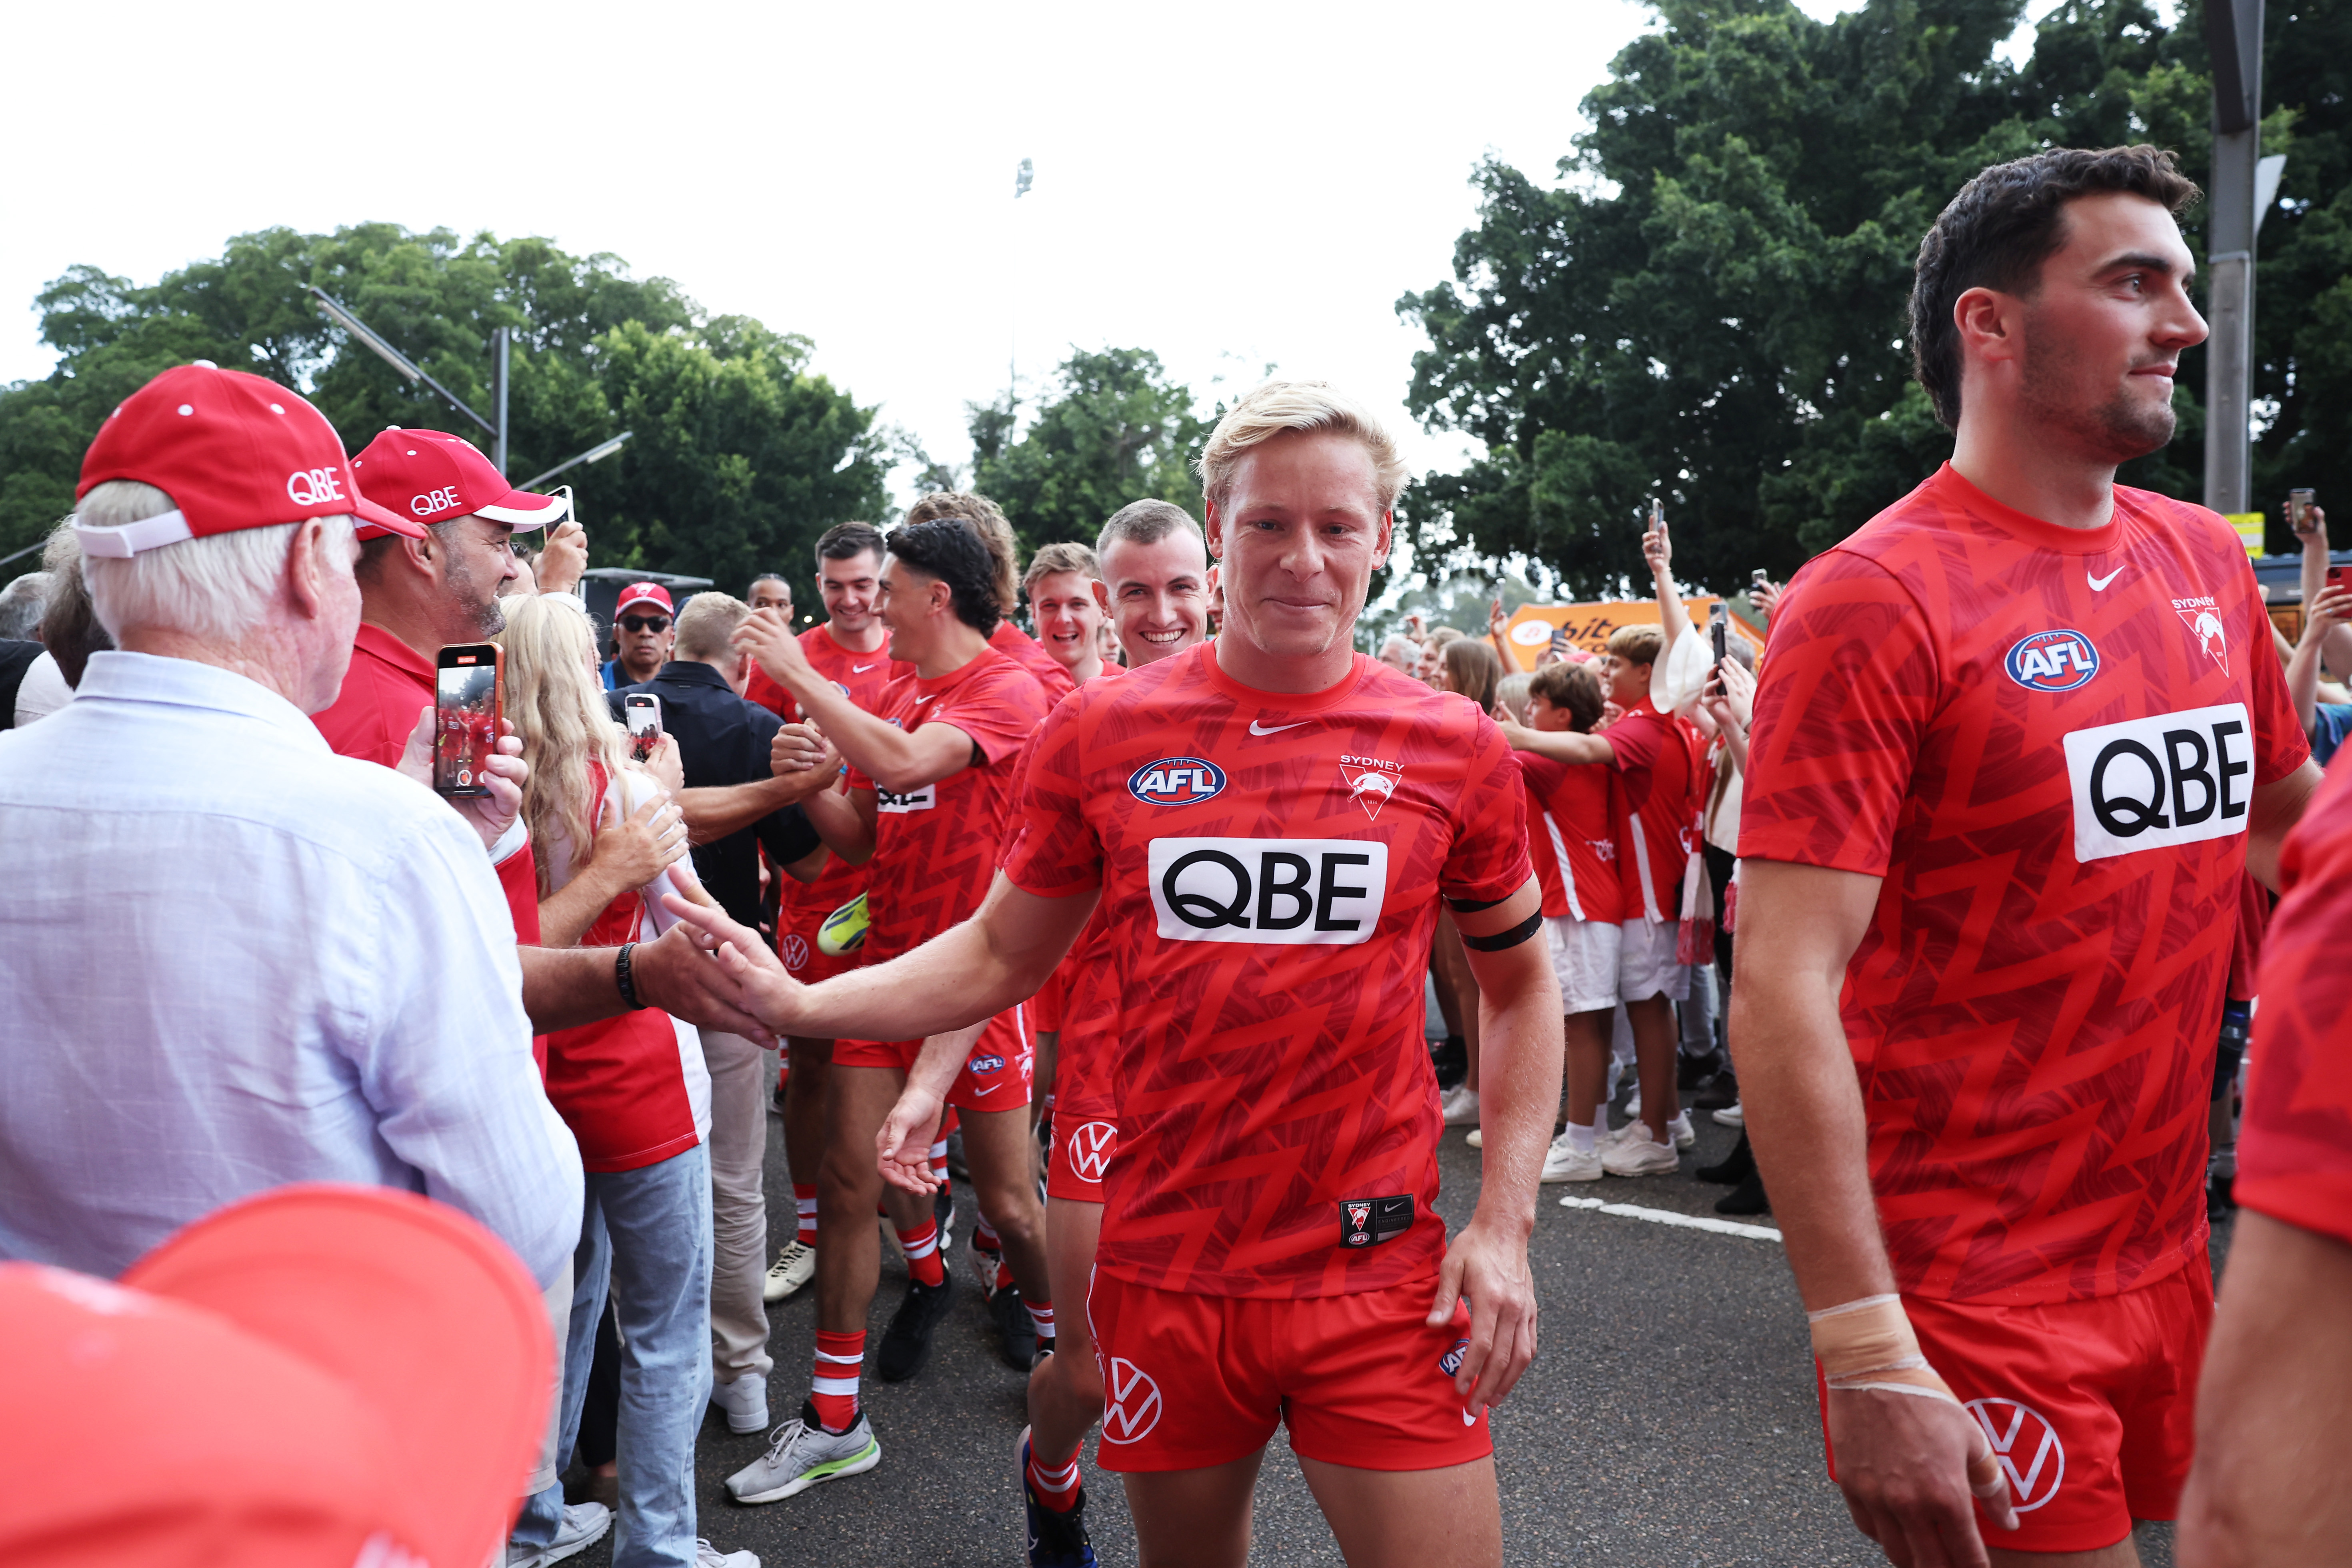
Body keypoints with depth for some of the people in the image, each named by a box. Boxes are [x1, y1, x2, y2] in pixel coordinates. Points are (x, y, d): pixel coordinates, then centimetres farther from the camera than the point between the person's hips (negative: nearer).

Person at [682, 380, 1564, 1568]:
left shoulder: (1455, 747, -2)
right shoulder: (1102, 732, -1)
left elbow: (1520, 990, 8)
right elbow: (999, 957, 7)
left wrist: (1505, 1223, 0)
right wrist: (798, 1004, -6)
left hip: (1378, 1281, -1)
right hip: (1166, 1276, 1)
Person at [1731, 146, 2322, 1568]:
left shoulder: (2208, 562, 6)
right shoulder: (1877, 601, -17)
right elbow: (1784, 995, -22)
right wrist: (1867, 1362, -25)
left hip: (2170, 1263, 7)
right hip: (1975, 1305, -7)